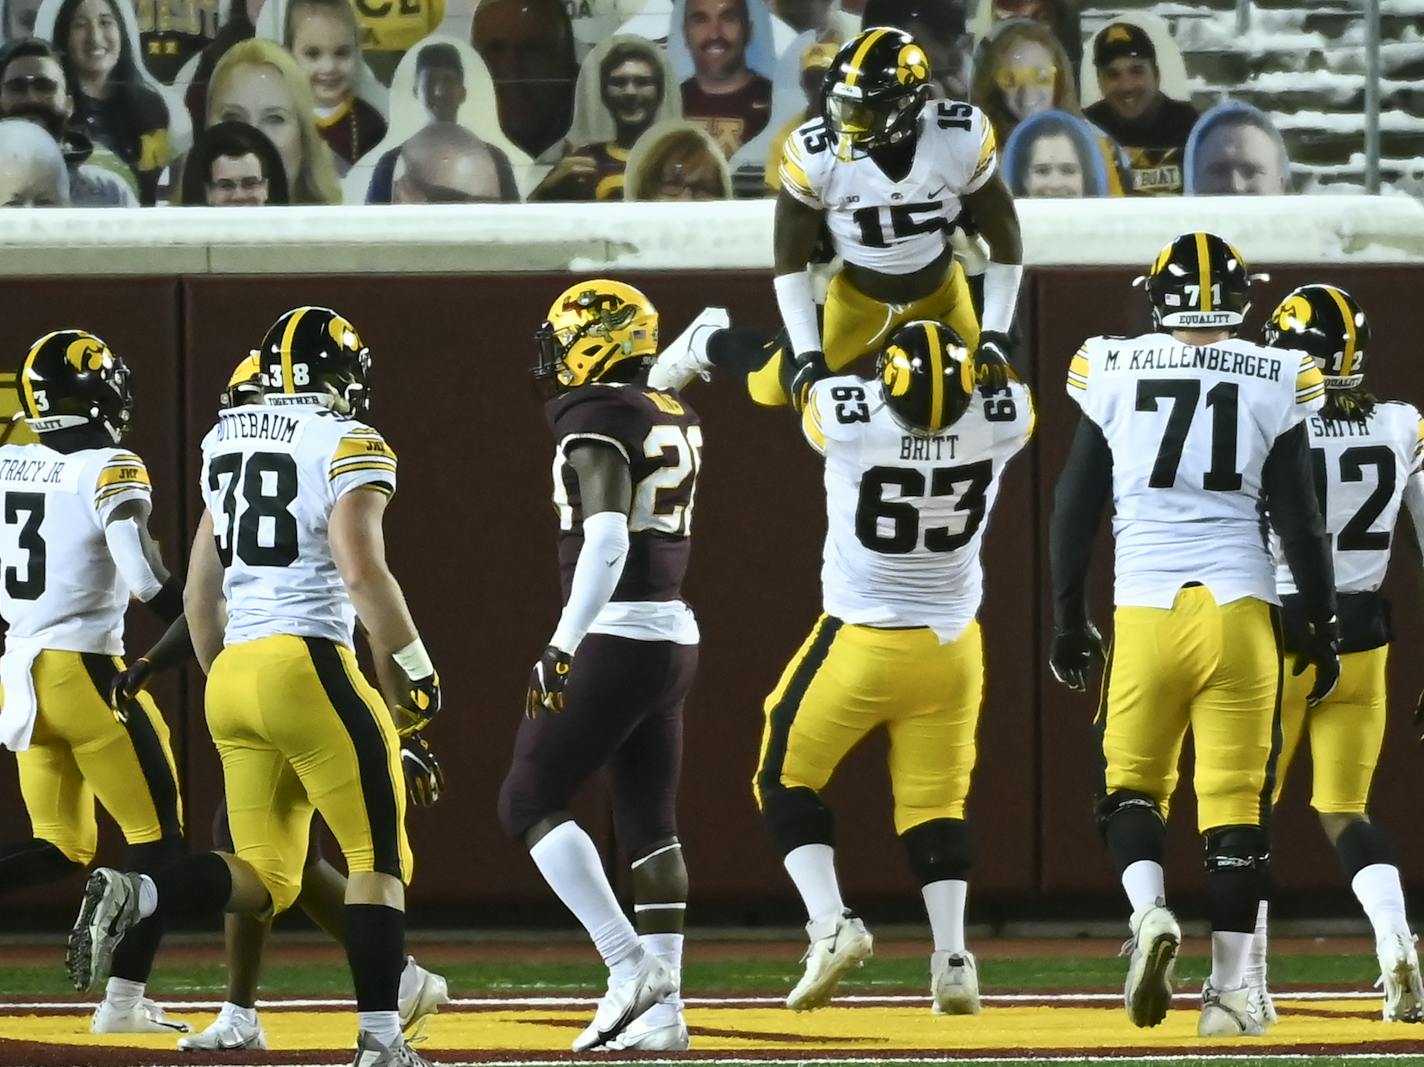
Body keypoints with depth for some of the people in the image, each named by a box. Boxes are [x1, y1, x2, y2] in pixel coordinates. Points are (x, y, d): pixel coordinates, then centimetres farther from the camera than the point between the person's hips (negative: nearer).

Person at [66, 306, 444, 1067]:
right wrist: (415, 670, -5)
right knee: (377, 855, 4)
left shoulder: (227, 442, 17)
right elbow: (362, 572, -15)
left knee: (264, 879, 11)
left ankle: (133, 896, -15)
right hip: (308, 666, -7)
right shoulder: (348, 447, -4)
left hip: (234, 673, 7)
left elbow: (199, 592, 21)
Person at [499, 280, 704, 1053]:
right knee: (649, 824, 10)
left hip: (616, 639, -9)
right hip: (676, 634, 9)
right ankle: (661, 1010, 8)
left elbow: (607, 541, -24)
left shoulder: (597, 419, -13)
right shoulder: (673, 419, 11)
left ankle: (629, 965, -10)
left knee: (530, 802, -2)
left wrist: (563, 647, -28)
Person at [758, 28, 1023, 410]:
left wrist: (994, 340, -17)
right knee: (773, 391, -1)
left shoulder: (961, 139, -29)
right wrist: (807, 356, -21)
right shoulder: (814, 155, -30)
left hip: (942, 295, 1)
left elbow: (1005, 242, -14)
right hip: (857, 300, -1)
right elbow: (791, 262, -16)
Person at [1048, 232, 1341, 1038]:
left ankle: (1150, 912, -15)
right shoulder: (1274, 383, 0)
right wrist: (1324, 627, 11)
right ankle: (1230, 991, 5)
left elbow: (1074, 511, 6)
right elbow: (1300, 522, 1)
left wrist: (1069, 621, 16)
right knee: (1237, 800, 5)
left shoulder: (1114, 373, 2)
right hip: (1240, 608, 0)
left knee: (1132, 782, 13)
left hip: (1146, 609, 0)